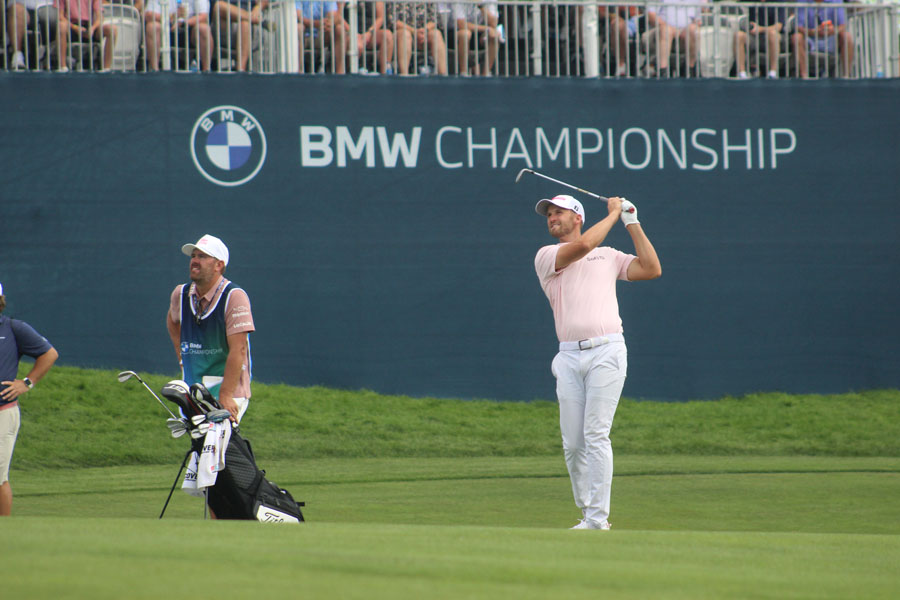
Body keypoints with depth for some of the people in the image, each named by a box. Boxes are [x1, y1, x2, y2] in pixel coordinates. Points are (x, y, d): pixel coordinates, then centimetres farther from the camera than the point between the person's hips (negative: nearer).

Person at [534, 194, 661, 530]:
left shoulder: (609, 256, 18)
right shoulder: (546, 257, 12)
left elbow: (652, 269, 7)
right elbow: (583, 245, -6)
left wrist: (632, 224, 10)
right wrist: (613, 214, 5)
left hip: (606, 352, -2)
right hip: (569, 356, 2)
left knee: (596, 435, -11)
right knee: (572, 443, 0)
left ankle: (598, 518, -11)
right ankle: (587, 512, 14)